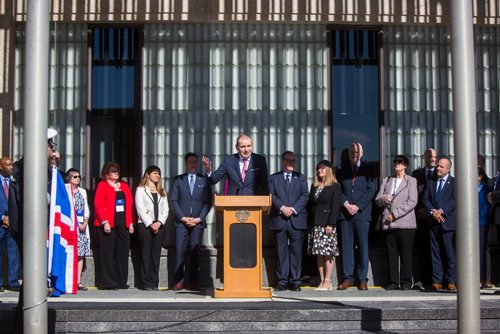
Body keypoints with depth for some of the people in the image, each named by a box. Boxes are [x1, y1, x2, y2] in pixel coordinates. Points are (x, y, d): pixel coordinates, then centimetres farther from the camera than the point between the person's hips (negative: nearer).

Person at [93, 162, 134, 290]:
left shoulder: (124, 186, 19)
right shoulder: (102, 185, 2)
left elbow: (130, 205, 16)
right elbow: (98, 205, -7)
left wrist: (130, 222, 7)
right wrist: (104, 222, -16)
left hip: (123, 223, 5)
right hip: (107, 224, -5)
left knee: (123, 252, 3)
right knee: (108, 252, -4)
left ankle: (121, 281, 10)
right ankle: (107, 282, 0)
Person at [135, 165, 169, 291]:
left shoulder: (162, 192, 19)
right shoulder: (141, 190, 5)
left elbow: (165, 209, 10)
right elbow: (140, 209, -5)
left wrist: (159, 223, -6)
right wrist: (150, 224, -12)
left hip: (159, 225, 4)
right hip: (145, 225, -4)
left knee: (156, 253, 2)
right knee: (146, 253, -4)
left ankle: (154, 282, 4)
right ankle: (146, 282, -3)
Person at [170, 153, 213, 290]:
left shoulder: (204, 180, 10)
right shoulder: (178, 180, 10)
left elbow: (208, 202, 6)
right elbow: (174, 200, 4)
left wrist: (199, 219, -5)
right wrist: (183, 218, -6)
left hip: (198, 222, 0)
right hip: (181, 222, 0)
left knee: (195, 252, 0)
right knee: (180, 251, -7)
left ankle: (194, 282, 4)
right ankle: (178, 281, -3)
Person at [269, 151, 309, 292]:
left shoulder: (301, 178, 15)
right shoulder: (273, 178, 13)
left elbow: (305, 196, 4)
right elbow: (271, 196, 1)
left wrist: (293, 208, -10)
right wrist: (282, 208, -13)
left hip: (296, 219, 0)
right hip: (279, 220, 0)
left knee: (296, 251, -1)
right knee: (281, 251, 0)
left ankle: (295, 281, 5)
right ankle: (282, 281, 5)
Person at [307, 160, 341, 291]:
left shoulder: (335, 187, -1)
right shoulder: (314, 186, 18)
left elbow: (335, 207, -8)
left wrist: (330, 224, -15)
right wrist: (309, 223, 9)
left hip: (327, 224, -6)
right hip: (315, 224, 6)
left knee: (327, 253, -6)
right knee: (318, 254, 3)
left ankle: (327, 281, -3)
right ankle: (322, 281, 6)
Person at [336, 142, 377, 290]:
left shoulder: (368, 170, 8)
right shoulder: (342, 170, 14)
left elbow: (371, 189, 0)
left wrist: (358, 206, -9)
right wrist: (346, 204, -8)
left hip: (362, 212, -2)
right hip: (345, 212, 2)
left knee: (363, 246, -1)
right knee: (346, 246, 0)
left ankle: (363, 279, 2)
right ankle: (347, 278, 4)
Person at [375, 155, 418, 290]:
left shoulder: (411, 181, 6)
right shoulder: (386, 180, 19)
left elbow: (412, 202, -5)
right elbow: (377, 200, 15)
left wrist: (395, 213, -12)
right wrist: (384, 198, -10)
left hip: (405, 222, -3)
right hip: (388, 223, 4)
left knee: (406, 253, -3)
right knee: (391, 253, 3)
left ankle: (406, 282, 2)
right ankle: (393, 281, 7)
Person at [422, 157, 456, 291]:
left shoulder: (454, 182, 3)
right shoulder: (431, 182, 16)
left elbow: (455, 200, -7)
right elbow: (425, 199, 9)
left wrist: (441, 211, -15)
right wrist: (432, 211, -9)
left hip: (448, 222, -4)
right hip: (434, 222, 4)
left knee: (450, 253, -3)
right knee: (435, 253, 4)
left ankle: (451, 282, 2)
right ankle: (437, 281, 6)